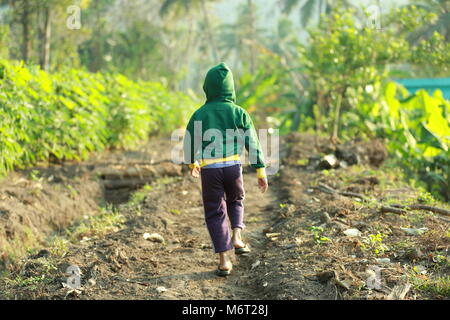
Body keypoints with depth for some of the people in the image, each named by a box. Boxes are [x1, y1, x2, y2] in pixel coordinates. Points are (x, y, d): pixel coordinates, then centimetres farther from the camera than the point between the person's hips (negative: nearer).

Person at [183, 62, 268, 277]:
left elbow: (190, 143, 9)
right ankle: (236, 237, 11)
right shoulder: (239, 113, 0)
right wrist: (261, 171, 6)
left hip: (209, 169, -1)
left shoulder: (200, 114, 0)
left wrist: (192, 163, 29)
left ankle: (224, 260, 6)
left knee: (215, 212, 9)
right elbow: (253, 143, -1)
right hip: (233, 167, 1)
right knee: (236, 200, 29)